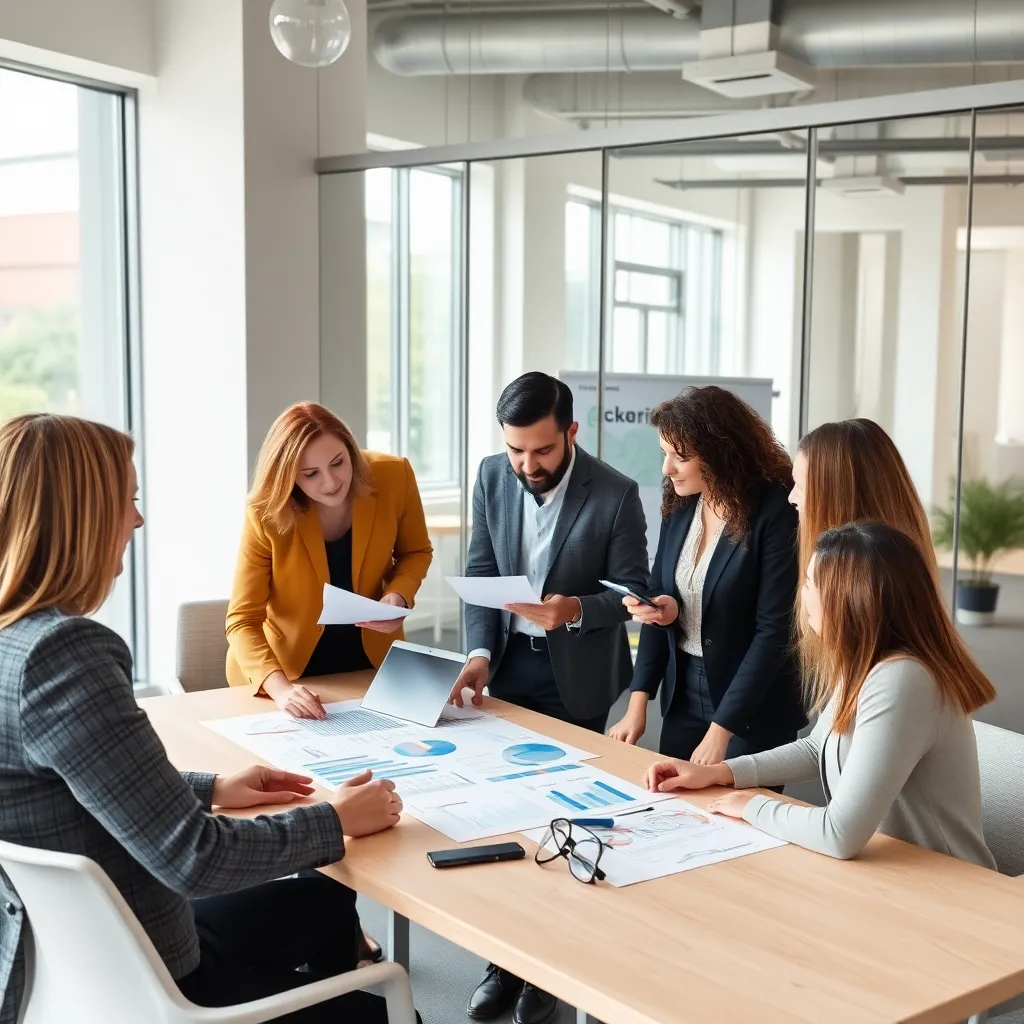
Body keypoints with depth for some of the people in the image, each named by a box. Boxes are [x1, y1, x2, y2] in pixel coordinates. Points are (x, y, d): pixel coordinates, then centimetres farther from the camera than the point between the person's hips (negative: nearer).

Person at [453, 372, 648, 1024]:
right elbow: (480, 573, 0)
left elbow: (633, 593, -12)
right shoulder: (492, 477, -4)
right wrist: (480, 654, -12)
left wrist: (576, 610, -30)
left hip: (575, 675, -4)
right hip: (510, 665, 4)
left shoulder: (615, 494, -18)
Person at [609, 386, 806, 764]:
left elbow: (774, 632, -19)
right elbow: (660, 600, 8)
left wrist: (720, 729, -20)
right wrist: (638, 701, -1)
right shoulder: (679, 506, 0)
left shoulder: (775, 515, -18)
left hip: (752, 712, -5)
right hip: (682, 697, 6)